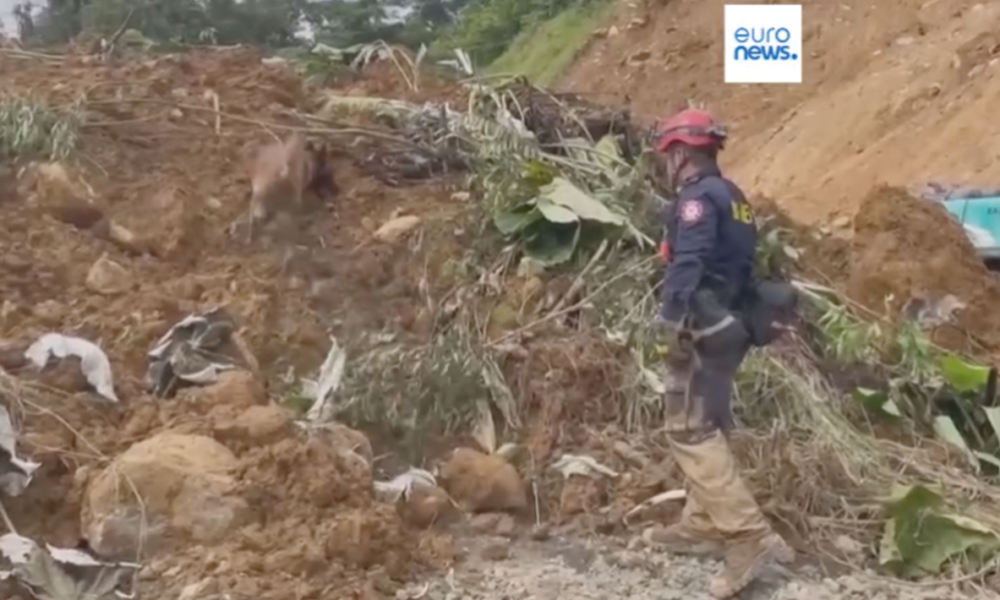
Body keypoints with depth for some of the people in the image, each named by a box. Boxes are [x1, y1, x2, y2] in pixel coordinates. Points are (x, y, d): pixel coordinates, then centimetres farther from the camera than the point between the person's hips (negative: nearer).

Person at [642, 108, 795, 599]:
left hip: (702, 329, -10)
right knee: (708, 426, 16)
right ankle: (701, 526, 24)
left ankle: (750, 537, -17)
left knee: (690, 431, -11)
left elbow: (688, 265, -25)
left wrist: (673, 324, -30)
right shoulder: (731, 196, 18)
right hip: (729, 326, 10)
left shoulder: (698, 196, -12)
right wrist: (740, 321, 22)